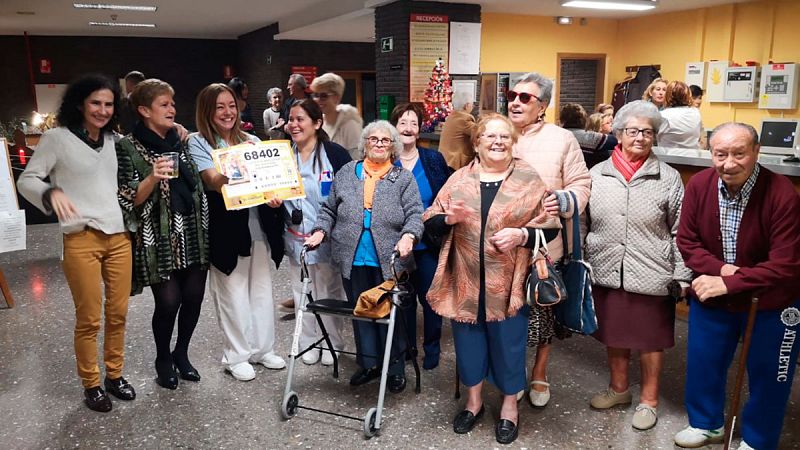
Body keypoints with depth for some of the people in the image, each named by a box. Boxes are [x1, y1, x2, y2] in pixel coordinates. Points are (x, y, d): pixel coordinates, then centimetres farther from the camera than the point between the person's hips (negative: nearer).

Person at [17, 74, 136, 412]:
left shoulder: (113, 139, 13)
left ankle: (114, 375, 26)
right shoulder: (58, 137, -2)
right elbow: (26, 180, -3)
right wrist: (52, 193, -24)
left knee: (118, 313, 10)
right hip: (82, 239, -5)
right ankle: (91, 384, 18)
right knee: (89, 318, 1)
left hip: (120, 235, 5)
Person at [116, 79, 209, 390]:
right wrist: (152, 178, -26)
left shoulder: (182, 140, 12)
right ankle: (163, 359, 21)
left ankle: (181, 353, 28)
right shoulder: (128, 148, -5)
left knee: (194, 296, 5)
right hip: (159, 237, -5)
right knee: (169, 301, -4)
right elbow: (130, 199, -10)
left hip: (193, 232, 5)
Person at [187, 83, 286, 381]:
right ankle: (236, 356, 17)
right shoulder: (199, 143, -2)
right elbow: (215, 183, -16)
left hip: (258, 224, 5)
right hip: (226, 228, -4)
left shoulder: (251, 141, 12)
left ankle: (263, 349, 27)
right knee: (233, 295, 2)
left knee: (262, 290, 12)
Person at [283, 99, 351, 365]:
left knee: (329, 291, 8)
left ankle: (332, 343, 24)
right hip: (296, 237, 4)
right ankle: (308, 342, 29)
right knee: (302, 291, 13)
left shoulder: (335, 153, -9)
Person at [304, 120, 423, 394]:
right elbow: (329, 210, 15)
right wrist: (320, 232, -1)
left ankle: (395, 369, 20)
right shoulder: (346, 174, 11)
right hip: (353, 260, 3)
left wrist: (408, 237, -24)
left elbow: (415, 214, -6)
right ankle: (368, 364, 28)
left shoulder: (404, 178, 4)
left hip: (388, 261, -2)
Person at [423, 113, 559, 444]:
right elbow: (430, 224, 5)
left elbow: (550, 227, -1)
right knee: (468, 340, 15)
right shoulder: (459, 179, 4)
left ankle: (510, 406, 33)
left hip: (508, 284, -2)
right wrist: (450, 218, -16)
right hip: (465, 282, 2)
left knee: (508, 342, 10)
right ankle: (473, 400, 37)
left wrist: (521, 235, -19)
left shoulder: (529, 179, -2)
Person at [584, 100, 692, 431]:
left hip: (651, 276, -2)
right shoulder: (596, 174, 2)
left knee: (650, 339, 11)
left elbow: (680, 232, -2)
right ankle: (618, 388, 39)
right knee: (614, 334, 18)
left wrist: (683, 276, -4)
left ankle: (649, 399, 31)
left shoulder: (669, 178, -4)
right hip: (606, 273, 3)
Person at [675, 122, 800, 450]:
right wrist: (719, 268, -21)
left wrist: (728, 284, -24)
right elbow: (687, 241, -5)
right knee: (702, 363, 19)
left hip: (770, 304, -3)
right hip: (710, 296, 4)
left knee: (767, 374, 14)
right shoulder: (698, 185, -13)